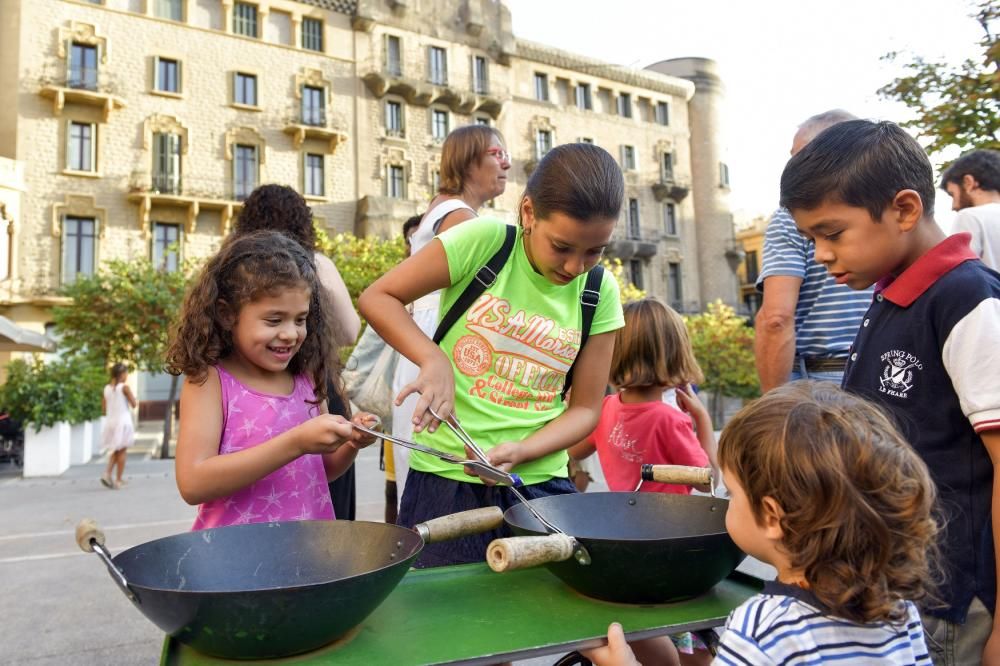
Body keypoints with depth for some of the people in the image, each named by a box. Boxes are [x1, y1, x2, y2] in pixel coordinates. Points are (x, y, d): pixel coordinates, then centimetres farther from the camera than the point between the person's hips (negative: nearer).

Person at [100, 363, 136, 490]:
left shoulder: (106, 388, 5)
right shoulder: (124, 387, -11)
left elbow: (104, 409, 8)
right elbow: (133, 404, -10)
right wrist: (132, 396, 9)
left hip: (110, 422, 5)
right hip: (123, 422, -5)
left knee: (114, 451, 20)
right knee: (122, 452, 5)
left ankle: (107, 473, 0)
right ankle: (118, 480, 6)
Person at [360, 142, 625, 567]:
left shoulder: (600, 293, -2)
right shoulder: (484, 240, -12)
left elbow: (585, 408, 1)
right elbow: (377, 298, -7)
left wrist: (521, 450, -16)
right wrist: (434, 360, -24)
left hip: (538, 482, 3)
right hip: (445, 479, -2)